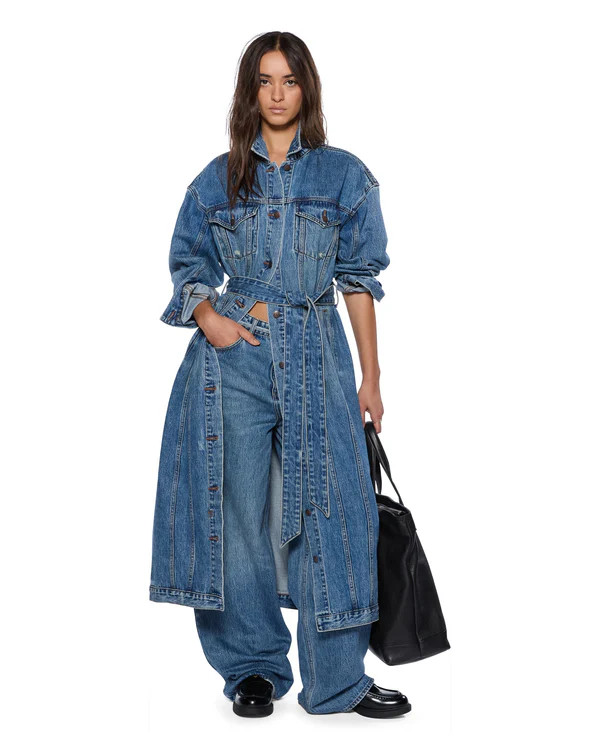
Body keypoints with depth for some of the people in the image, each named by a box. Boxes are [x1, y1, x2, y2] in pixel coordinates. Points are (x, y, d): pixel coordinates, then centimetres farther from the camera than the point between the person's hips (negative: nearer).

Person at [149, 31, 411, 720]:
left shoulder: (344, 175, 8)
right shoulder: (219, 178, 10)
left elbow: (359, 279, 7)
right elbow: (187, 263, 15)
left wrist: (370, 377, 3)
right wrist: (207, 314, -7)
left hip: (315, 357, 0)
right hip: (232, 356, 1)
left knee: (332, 508, -4)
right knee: (238, 508, 2)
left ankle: (339, 680, 7)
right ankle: (254, 667, 18)